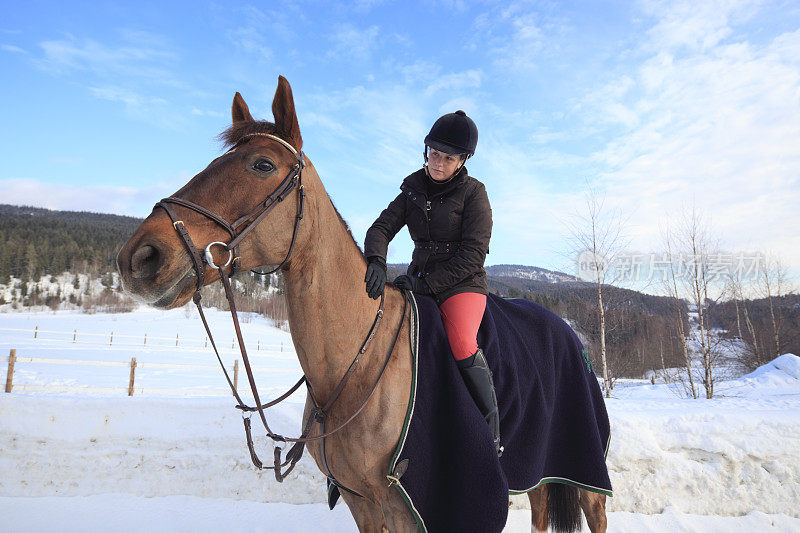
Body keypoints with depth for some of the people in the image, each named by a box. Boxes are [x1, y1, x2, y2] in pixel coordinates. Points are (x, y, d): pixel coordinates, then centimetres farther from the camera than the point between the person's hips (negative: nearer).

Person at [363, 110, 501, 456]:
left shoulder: (473, 193, -5)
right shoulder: (413, 190, 9)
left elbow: (473, 255, -12)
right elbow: (382, 227, 1)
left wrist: (428, 283, -20)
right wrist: (376, 261, -22)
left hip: (463, 284, -5)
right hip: (420, 281, 6)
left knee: (462, 343, -31)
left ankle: (493, 432, -17)